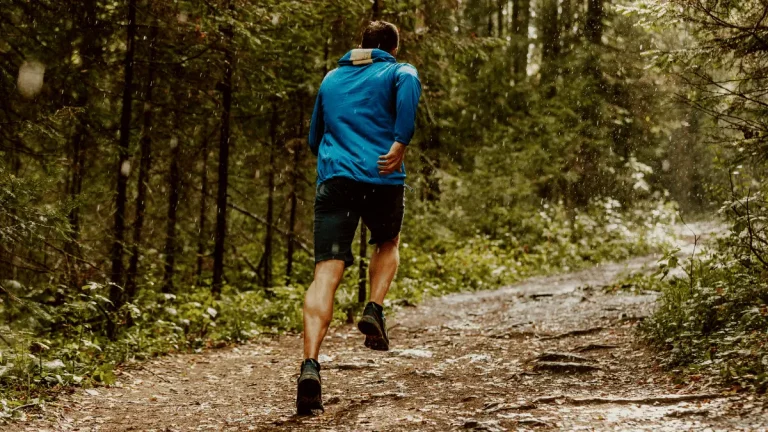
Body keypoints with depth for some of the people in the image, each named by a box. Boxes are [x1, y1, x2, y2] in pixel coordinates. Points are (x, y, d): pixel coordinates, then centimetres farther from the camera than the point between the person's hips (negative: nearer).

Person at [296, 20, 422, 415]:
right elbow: (408, 86, -15)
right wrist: (400, 143, -15)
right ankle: (375, 311, 5)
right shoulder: (400, 71, 12)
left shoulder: (331, 79, 25)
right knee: (388, 243, 29)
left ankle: (310, 365, -25)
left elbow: (314, 138, 31)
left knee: (326, 272, -7)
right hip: (382, 179, -2)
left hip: (334, 178, 2)